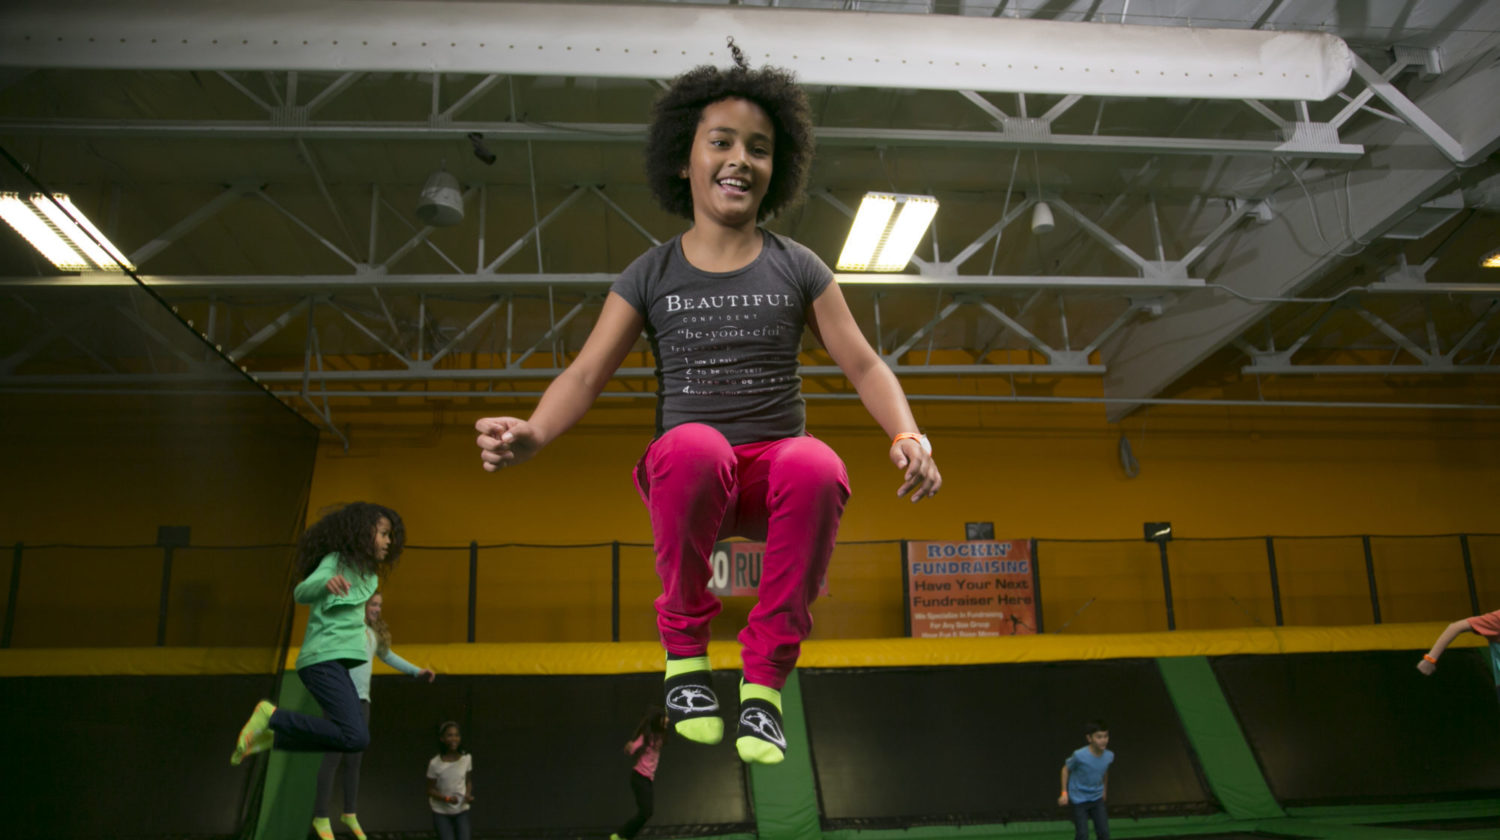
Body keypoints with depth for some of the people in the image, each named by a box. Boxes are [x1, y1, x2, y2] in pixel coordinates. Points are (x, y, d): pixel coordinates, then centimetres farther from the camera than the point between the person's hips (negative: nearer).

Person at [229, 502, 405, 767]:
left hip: (336, 662, 9)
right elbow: (301, 593, -24)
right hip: (323, 658, -9)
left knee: (354, 736, 9)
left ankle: (273, 735, 13)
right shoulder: (336, 560, -7)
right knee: (356, 737, -22)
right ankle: (272, 716, -10)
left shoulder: (366, 573, 18)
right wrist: (326, 583, -42)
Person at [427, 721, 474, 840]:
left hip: (462, 810, 2)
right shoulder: (435, 763, -17)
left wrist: (468, 795, -13)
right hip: (441, 812, -2)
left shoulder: (467, 758, -8)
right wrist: (446, 798, -24)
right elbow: (430, 790, -8)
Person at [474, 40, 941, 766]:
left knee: (816, 465, -36)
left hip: (774, 471, 1)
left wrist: (910, 436, -16)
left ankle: (766, 678, -17)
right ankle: (684, 647, -12)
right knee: (693, 445, -38)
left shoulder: (798, 269, 8)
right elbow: (587, 374, -1)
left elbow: (863, 365, 5)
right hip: (686, 476, 0)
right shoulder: (651, 276, 7)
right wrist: (530, 434, -23)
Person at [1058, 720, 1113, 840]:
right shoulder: (1079, 755, -26)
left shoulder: (1109, 756, -12)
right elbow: (1066, 769, -8)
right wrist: (1064, 793, -8)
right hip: (1079, 799, -4)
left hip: (1097, 799, 4)